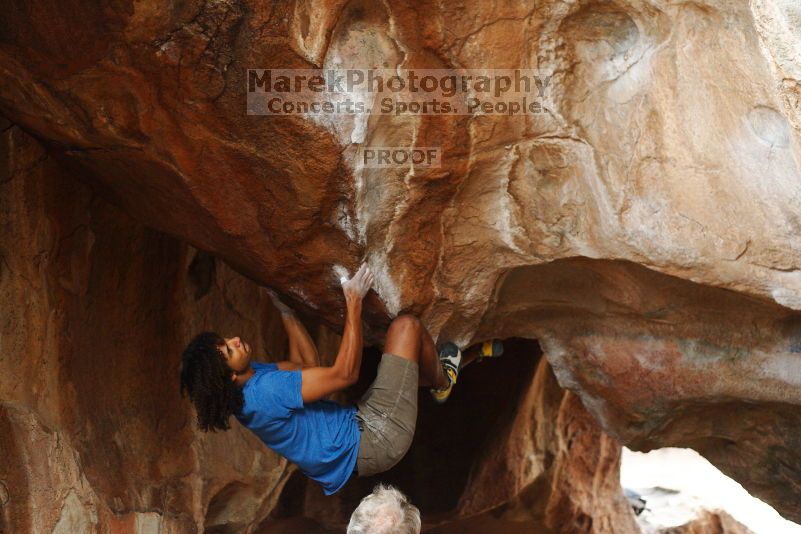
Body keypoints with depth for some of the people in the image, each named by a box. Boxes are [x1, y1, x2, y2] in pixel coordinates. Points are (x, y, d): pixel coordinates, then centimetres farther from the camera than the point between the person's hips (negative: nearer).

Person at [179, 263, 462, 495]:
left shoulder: (247, 380, -1)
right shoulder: (267, 391, -31)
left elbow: (308, 364, 11)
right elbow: (345, 373, -26)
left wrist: (285, 310, 10)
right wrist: (354, 303, -22)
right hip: (377, 440, -10)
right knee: (407, 326, -3)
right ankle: (442, 382, 26)